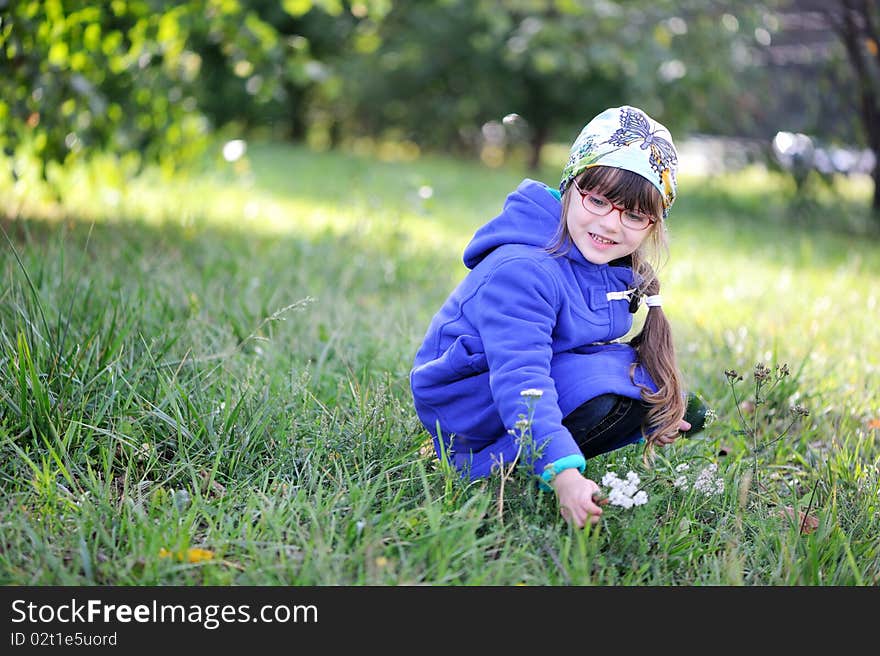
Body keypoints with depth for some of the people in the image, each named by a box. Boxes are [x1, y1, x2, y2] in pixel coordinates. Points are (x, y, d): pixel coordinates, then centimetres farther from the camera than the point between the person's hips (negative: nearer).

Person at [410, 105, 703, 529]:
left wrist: (649, 418, -1)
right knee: (604, 388, -31)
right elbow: (520, 381, -39)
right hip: (469, 409, -9)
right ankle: (488, 467, -15)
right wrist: (562, 473, -50)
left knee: (676, 407, 1)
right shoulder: (521, 270, -28)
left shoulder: (620, 271, 1)